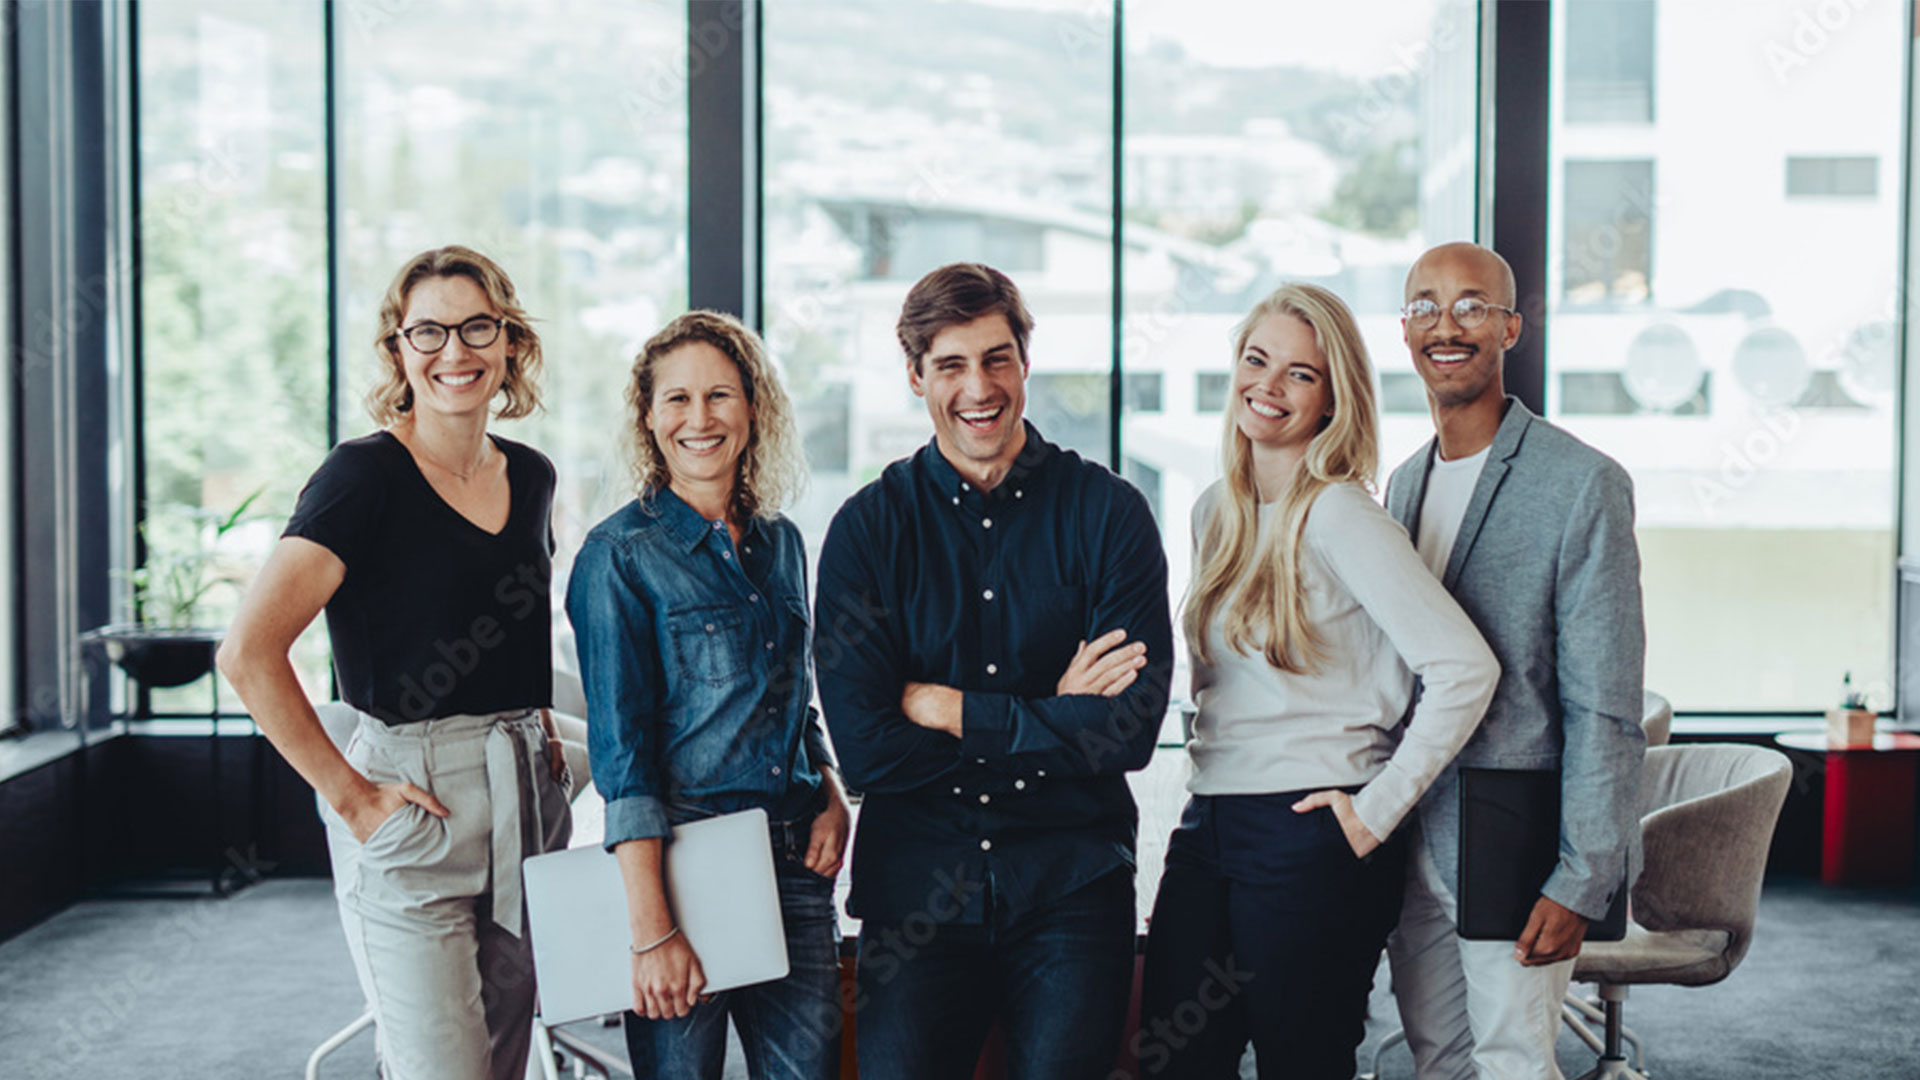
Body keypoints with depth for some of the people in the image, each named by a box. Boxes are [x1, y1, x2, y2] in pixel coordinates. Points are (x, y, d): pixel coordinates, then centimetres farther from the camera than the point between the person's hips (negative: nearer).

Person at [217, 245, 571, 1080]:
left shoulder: (530, 476, 10)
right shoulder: (366, 473, -11)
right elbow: (248, 652, -19)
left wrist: (538, 725, 12)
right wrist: (349, 794, -15)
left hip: (529, 806, 7)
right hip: (412, 812, -7)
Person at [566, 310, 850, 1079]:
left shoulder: (781, 543, 11)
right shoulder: (621, 554, -6)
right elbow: (621, 753, -11)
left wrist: (832, 798, 3)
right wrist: (651, 927, -17)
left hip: (794, 860, 5)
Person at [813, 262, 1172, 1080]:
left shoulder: (1108, 513, -1)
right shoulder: (868, 527, 0)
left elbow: (1132, 728, -10)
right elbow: (865, 751, -9)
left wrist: (947, 708, -9)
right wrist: (1053, 720, -9)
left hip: (1072, 886, 0)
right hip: (915, 883, 0)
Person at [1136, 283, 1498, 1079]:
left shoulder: (1338, 517, -12)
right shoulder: (1216, 513, 12)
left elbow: (1465, 667, -18)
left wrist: (1378, 810, -14)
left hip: (1311, 836, -7)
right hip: (1208, 827, 7)